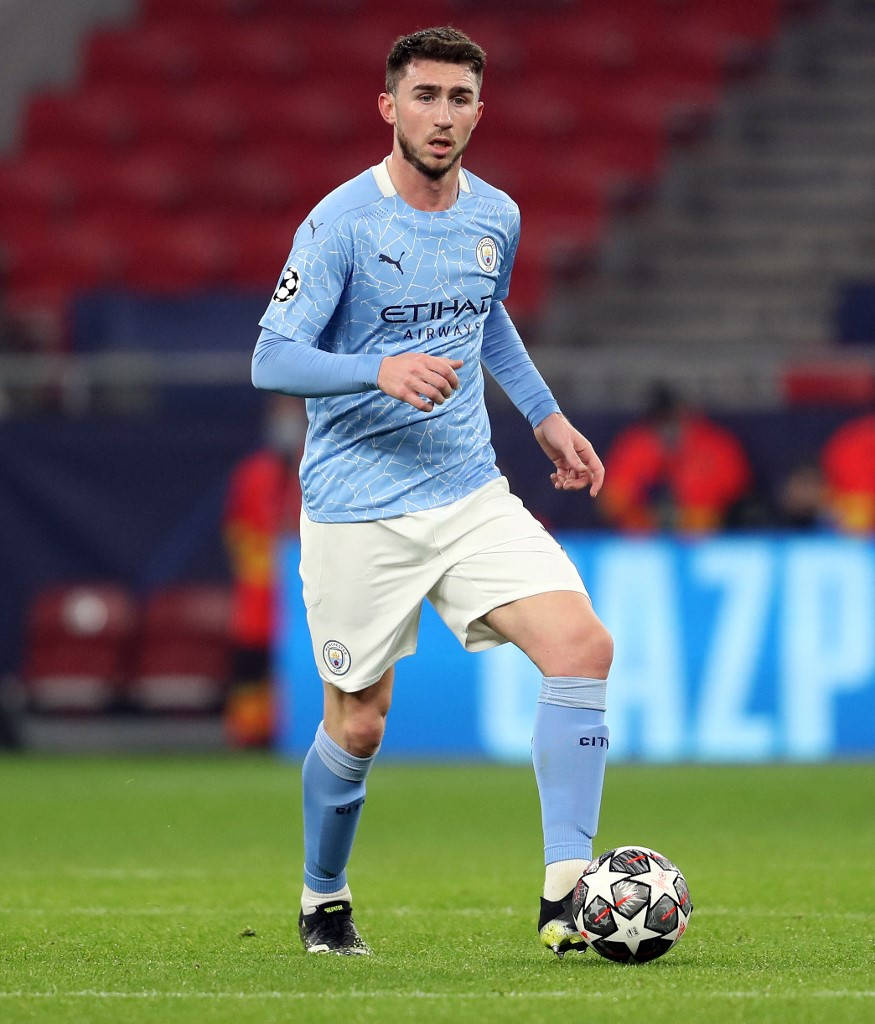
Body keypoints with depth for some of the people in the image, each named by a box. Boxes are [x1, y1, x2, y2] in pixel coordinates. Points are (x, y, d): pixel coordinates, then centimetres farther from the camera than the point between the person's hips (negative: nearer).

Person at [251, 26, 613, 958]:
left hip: (469, 496, 5)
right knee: (358, 726, 3)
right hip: (357, 512, -5)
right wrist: (382, 369, -32)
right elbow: (271, 359, -17)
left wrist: (544, 415, 25)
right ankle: (322, 901, 32)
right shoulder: (341, 223, -12)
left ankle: (566, 896, -15)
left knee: (583, 644, -16)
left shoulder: (495, 216, 6)